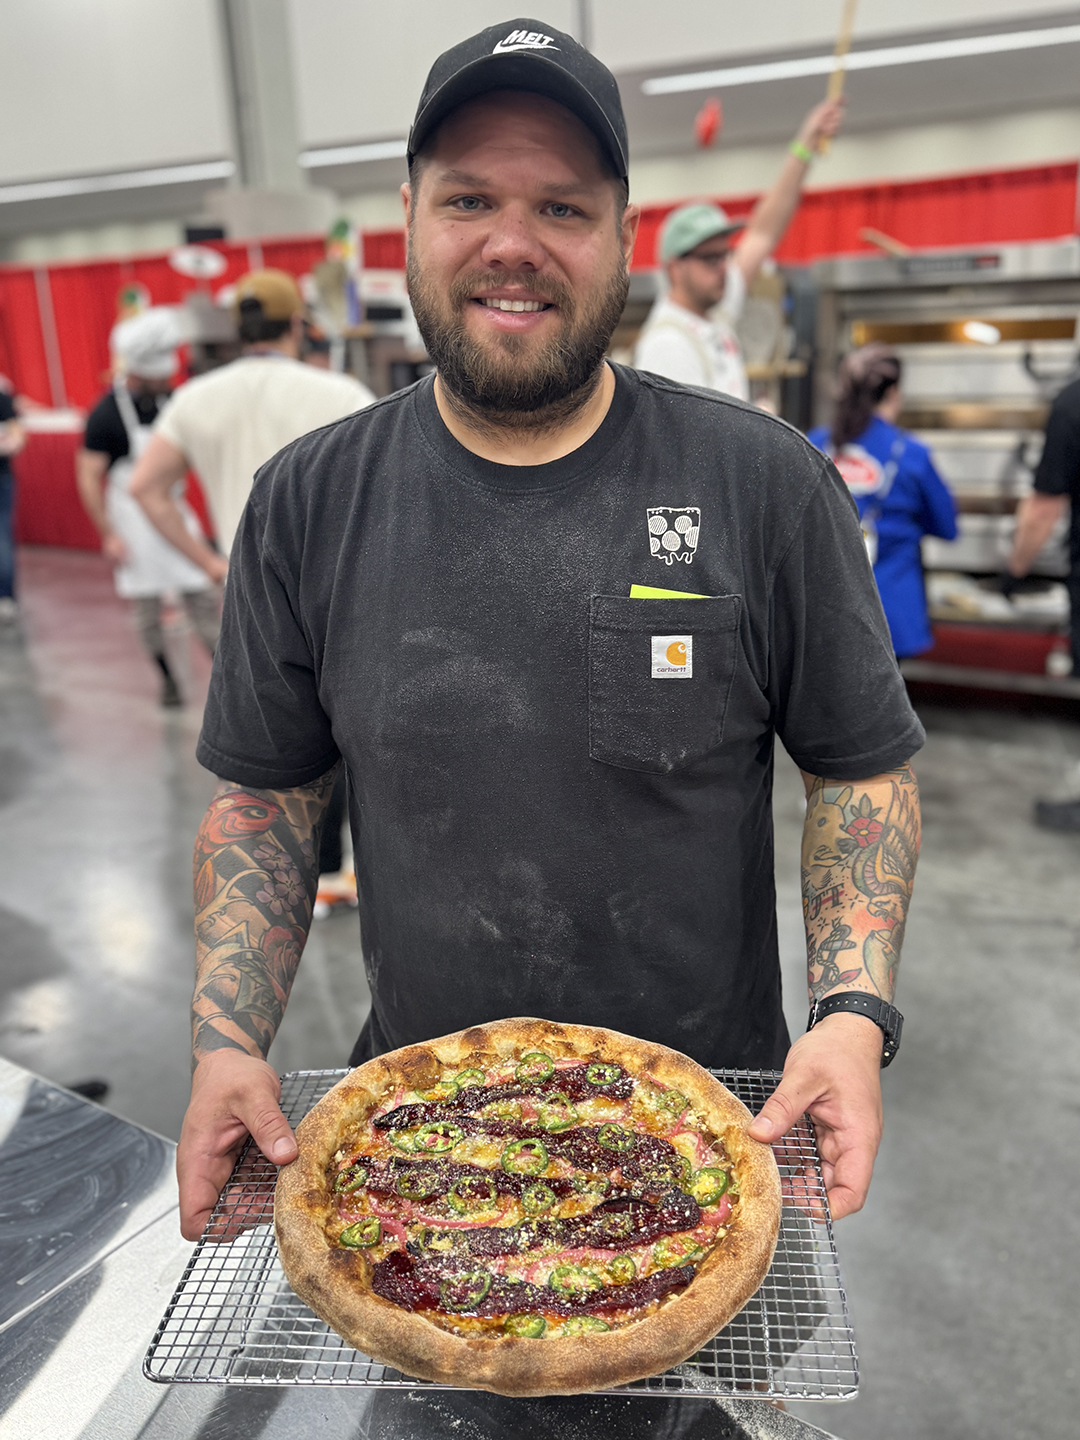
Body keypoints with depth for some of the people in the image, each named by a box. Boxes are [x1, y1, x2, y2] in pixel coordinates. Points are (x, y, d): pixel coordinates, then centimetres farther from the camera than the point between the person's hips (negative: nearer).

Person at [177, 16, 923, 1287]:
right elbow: (264, 796, 0)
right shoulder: (307, 504, -7)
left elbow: (865, 771, -5)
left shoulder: (769, 485, -12)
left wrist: (853, 1014, -17)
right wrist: (227, 1043, -10)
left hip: (719, 1118, -1)